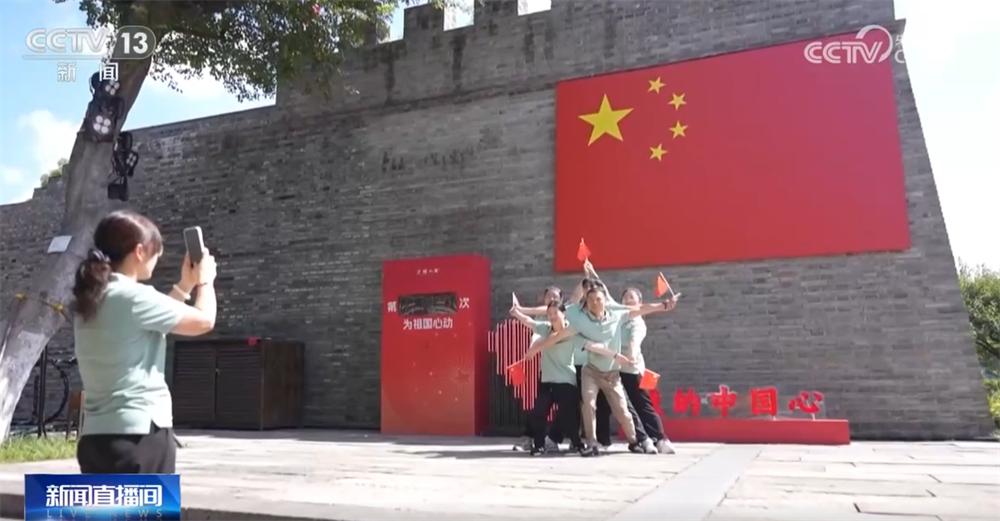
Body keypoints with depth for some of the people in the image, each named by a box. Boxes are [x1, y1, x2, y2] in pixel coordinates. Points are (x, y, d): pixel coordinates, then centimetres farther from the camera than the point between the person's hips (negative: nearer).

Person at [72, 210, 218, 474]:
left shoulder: (91, 299, 10)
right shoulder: (134, 296, -15)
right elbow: (204, 320, -7)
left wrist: (184, 287, 23)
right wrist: (205, 280, 11)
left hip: (97, 434, 9)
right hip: (140, 432, -9)